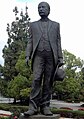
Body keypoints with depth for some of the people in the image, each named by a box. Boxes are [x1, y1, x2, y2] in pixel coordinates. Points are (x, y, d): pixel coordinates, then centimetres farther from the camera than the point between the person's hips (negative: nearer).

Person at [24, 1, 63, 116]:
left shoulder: (55, 25, 18)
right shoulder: (33, 25, 19)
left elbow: (58, 42, 12)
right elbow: (30, 41, 13)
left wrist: (60, 57, 2)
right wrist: (27, 55, -1)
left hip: (51, 55, 1)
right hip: (38, 55, 0)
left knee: (48, 82, -3)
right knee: (37, 80, -14)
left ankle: (45, 107, 0)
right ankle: (33, 107, -15)